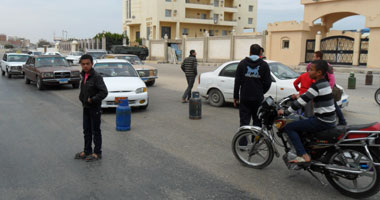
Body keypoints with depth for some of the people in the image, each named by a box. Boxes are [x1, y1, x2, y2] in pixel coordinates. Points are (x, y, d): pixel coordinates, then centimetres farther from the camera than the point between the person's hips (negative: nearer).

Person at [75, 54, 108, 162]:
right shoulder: (84, 75, 8)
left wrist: (92, 100, -21)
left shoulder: (96, 76, -17)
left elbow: (104, 92, -23)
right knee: (87, 130, 15)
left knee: (95, 131, 2)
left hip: (94, 108, -8)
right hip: (86, 107, 8)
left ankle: (97, 153, 13)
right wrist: (82, 98, 6)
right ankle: (87, 151, 27)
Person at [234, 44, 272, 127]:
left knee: (244, 121, 3)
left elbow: (237, 81, 1)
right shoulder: (264, 65, 0)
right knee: (258, 122, 9)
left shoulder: (242, 63, 3)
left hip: (244, 98, 0)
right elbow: (268, 82, -1)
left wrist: (236, 96, 6)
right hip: (258, 98, 0)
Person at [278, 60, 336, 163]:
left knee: (289, 128, -8)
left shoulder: (317, 86, -19)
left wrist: (285, 112, -12)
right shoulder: (324, 82, 10)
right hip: (329, 120, 10)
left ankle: (304, 156, -15)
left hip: (323, 122, -10)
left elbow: (302, 102, -19)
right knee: (300, 124, 27)